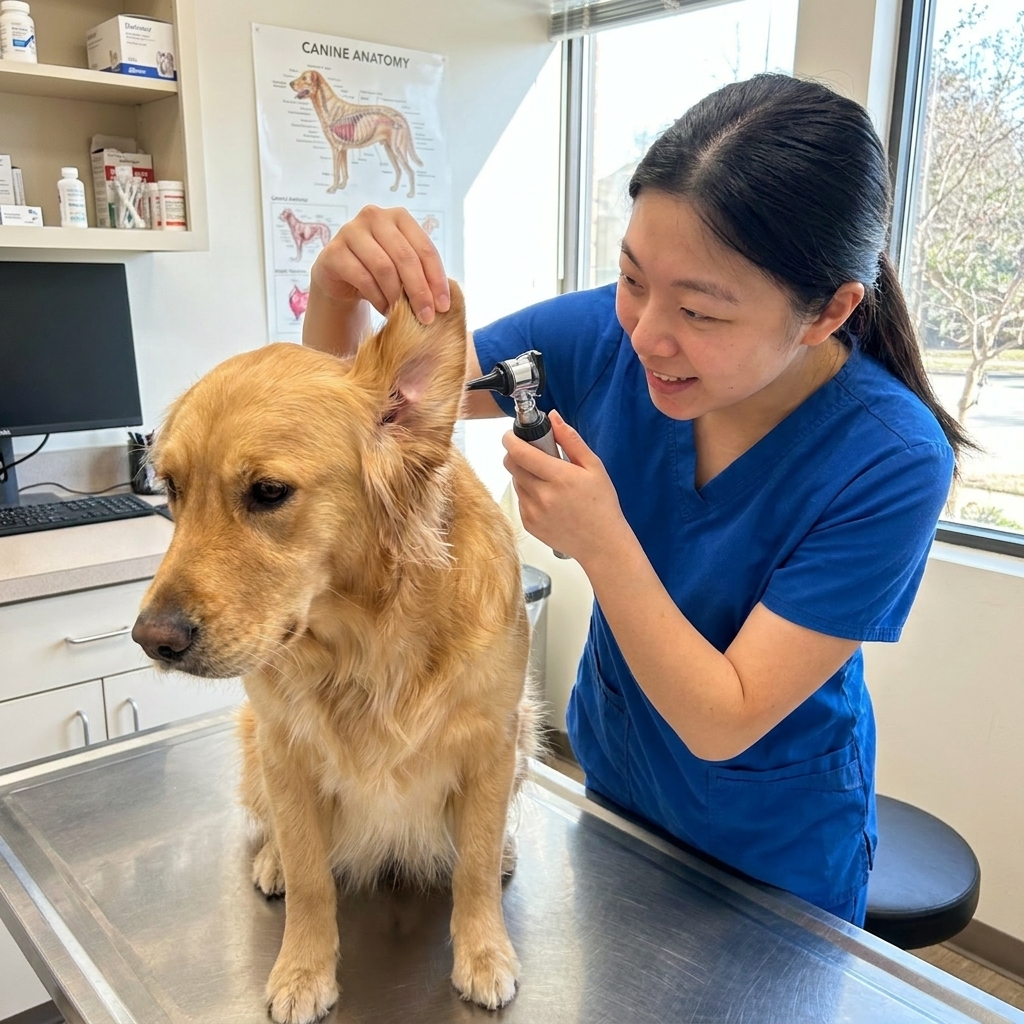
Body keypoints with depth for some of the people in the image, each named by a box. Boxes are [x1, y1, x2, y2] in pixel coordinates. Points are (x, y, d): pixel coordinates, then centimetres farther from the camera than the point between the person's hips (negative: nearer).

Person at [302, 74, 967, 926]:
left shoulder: (892, 463, -30)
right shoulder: (607, 336, -22)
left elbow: (724, 723, -28)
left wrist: (601, 543, -38)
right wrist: (338, 287, -35)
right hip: (613, 787, 4)